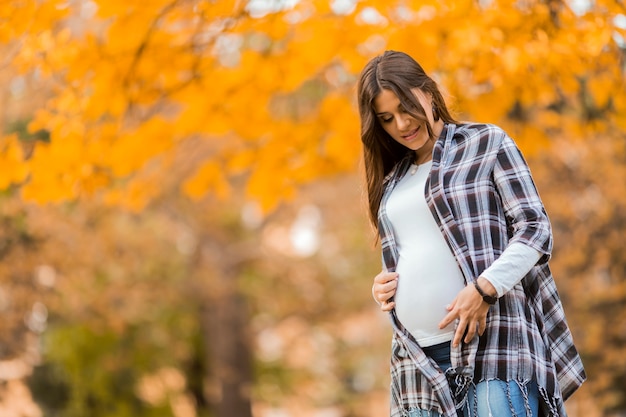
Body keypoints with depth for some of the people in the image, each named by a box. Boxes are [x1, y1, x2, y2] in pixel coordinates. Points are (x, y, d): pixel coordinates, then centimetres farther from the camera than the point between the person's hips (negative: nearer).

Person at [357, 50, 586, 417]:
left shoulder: (487, 143, 6)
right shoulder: (392, 181, 22)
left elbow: (535, 228, -1)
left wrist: (484, 289, -15)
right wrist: (384, 285, 8)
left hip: (492, 344, -5)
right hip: (418, 355, 5)